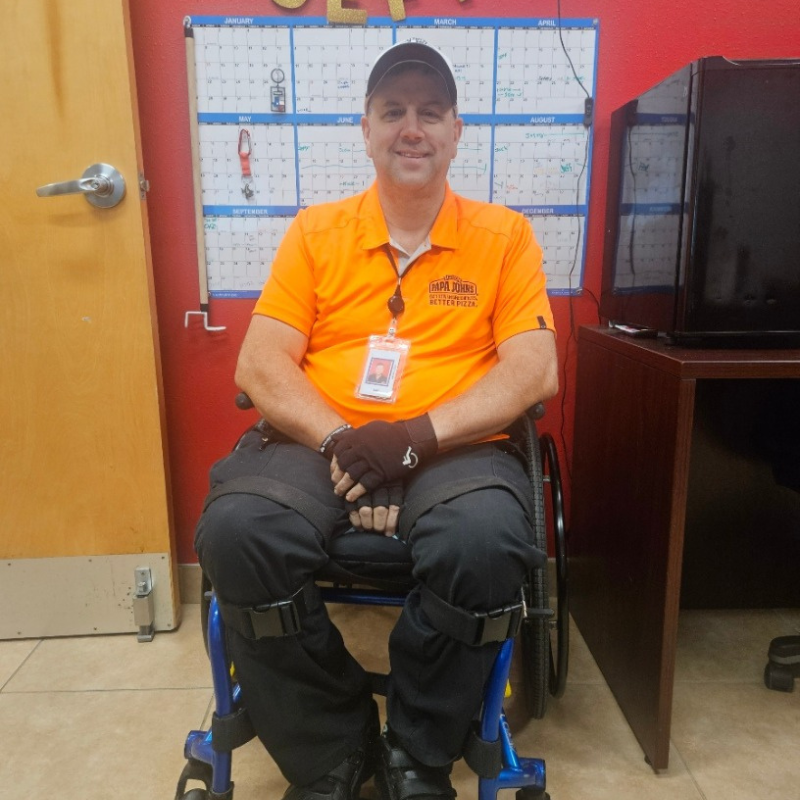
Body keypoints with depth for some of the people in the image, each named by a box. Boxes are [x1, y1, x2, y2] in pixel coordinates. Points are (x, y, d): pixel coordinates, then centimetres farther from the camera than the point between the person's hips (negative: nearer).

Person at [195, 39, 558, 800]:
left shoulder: (504, 234, 10)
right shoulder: (315, 231, 12)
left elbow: (535, 371, -1)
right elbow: (258, 366, 4)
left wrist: (416, 435, -15)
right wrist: (341, 439, -14)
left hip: (455, 450, -1)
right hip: (318, 443, 2)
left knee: (486, 541, -33)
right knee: (236, 530, -28)